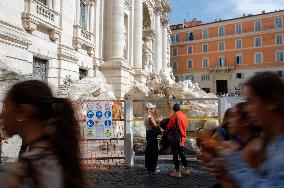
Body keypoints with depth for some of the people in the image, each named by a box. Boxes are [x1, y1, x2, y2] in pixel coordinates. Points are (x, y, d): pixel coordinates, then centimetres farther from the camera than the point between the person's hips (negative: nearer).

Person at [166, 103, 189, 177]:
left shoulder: (174, 116, -15)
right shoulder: (184, 116, 5)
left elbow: (169, 126, -12)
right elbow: (185, 126, 12)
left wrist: (166, 129, 8)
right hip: (182, 137, 7)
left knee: (175, 154, 1)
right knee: (182, 153, 19)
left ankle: (177, 172, 5)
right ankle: (186, 169, 27)